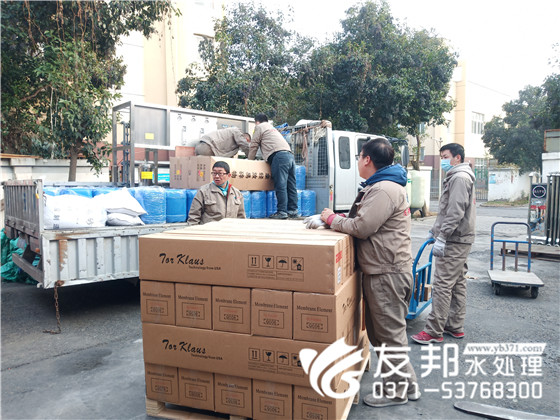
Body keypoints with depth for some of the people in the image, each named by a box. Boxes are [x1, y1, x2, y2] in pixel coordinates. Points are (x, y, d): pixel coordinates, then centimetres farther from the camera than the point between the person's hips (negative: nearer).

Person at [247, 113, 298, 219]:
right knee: (291, 186, 5)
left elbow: (253, 146, 13)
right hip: (290, 154, 8)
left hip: (279, 156, -8)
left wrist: (249, 160, 23)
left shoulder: (259, 127, 13)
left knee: (280, 186, -10)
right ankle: (293, 211, 5)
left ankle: (282, 212, -12)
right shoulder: (272, 128, 37)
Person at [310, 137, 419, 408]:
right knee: (378, 331, 19)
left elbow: (362, 228, -23)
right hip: (380, 271, 11)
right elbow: (362, 220, 19)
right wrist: (328, 219, 8)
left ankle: (396, 391, 20)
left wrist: (332, 219, -7)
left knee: (389, 333, 3)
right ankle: (407, 383, 32)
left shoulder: (384, 190, -18)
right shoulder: (378, 187, 18)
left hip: (388, 274, -11)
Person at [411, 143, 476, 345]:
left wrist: (441, 237, -24)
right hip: (459, 240, 11)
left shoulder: (459, 178, -14)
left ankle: (434, 331, -4)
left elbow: (456, 212, -23)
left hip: (454, 241, -11)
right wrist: (435, 230, 25)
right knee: (458, 283, 14)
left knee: (442, 284, -9)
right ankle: (455, 326, 23)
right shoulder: (457, 178, 20)